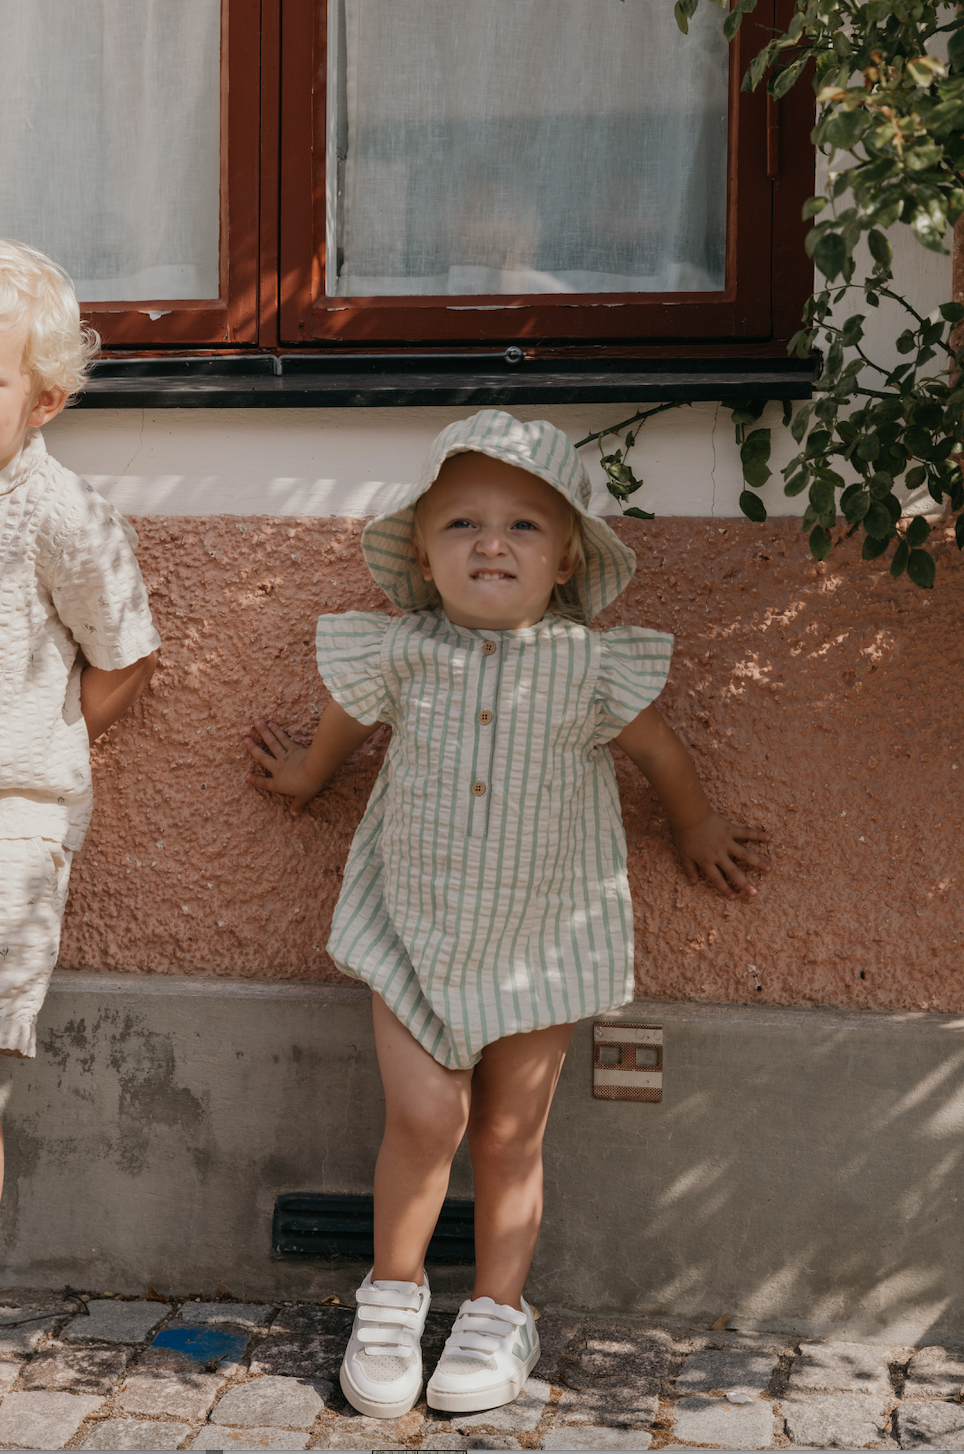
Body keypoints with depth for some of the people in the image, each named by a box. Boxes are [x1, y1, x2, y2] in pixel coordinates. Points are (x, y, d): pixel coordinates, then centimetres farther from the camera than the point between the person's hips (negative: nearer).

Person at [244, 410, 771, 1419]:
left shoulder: (589, 665, -13)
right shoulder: (398, 654, -11)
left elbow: (658, 752, 6)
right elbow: (342, 726, 12)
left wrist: (699, 831, 20)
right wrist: (307, 772, 30)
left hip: (541, 937, 0)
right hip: (414, 929, 0)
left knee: (509, 1137, 8)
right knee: (425, 1116, -10)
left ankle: (498, 1313, 26)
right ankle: (392, 1292, 14)